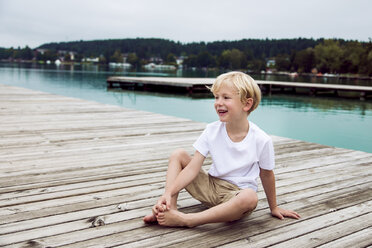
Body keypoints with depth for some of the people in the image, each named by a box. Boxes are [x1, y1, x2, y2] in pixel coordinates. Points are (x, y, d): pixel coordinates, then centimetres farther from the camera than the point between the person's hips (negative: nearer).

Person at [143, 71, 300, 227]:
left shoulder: (261, 141, -15)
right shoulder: (212, 131, -6)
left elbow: (266, 175, 0)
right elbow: (193, 168, -10)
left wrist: (273, 207, 12)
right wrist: (169, 193, -23)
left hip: (236, 194, -3)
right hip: (210, 186, 4)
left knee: (250, 198, -40)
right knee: (178, 155, -5)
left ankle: (185, 220, -34)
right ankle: (170, 208, -18)